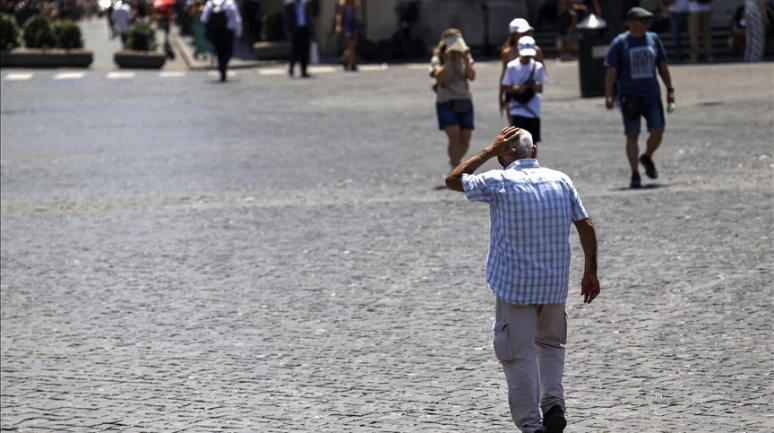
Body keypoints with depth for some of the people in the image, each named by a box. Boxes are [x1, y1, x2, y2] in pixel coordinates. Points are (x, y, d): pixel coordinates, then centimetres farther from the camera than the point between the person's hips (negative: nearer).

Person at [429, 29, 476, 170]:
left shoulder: (465, 58, 9)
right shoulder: (438, 59, -1)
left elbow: (472, 76, -4)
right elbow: (440, 77, -18)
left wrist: (466, 60, -15)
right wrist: (448, 60, -22)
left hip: (464, 102, 4)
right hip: (446, 102, -4)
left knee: (465, 139, 2)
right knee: (454, 136, -19)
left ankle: (455, 162, 29)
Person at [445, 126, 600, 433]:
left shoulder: (499, 182, -8)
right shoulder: (560, 180, 2)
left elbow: (453, 180, 6)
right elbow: (586, 227, 2)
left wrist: (489, 151, 7)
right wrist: (591, 272, 10)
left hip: (513, 284, -4)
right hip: (554, 283, 4)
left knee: (519, 355, 3)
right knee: (551, 344, 24)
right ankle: (553, 404, 7)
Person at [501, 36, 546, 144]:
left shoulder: (538, 67, -1)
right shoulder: (512, 67, -6)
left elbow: (540, 89, 3)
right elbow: (505, 88, -1)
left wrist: (536, 86, -20)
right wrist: (515, 89, -21)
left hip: (533, 111, 2)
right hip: (518, 110, -2)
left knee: (533, 141, 8)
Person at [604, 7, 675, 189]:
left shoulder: (653, 39, 8)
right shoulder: (620, 43, -4)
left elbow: (662, 66, 15)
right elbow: (611, 71, -5)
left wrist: (670, 89, 11)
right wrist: (608, 95, -13)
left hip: (651, 94, 3)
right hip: (629, 96, -3)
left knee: (658, 132, -2)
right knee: (632, 135, -2)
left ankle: (647, 158, 27)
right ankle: (635, 174, 5)